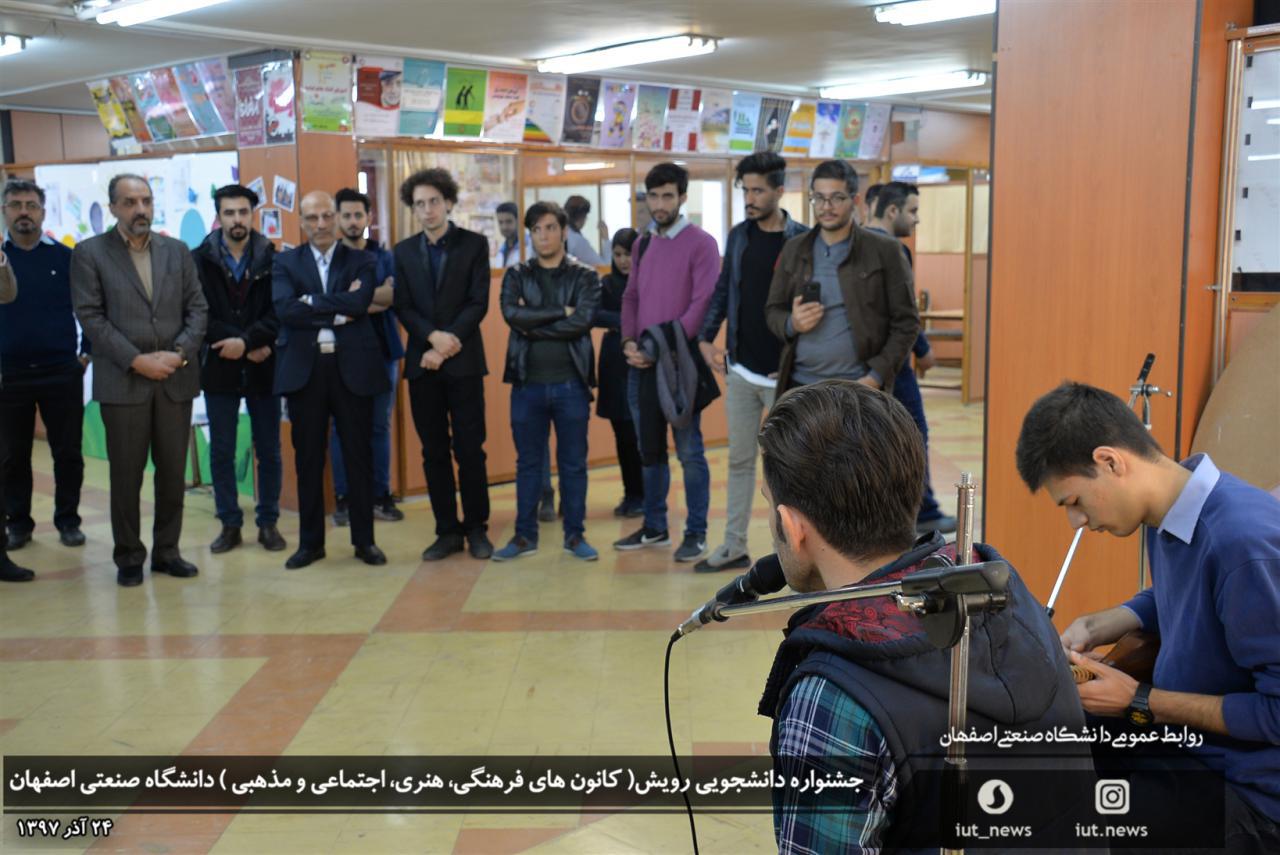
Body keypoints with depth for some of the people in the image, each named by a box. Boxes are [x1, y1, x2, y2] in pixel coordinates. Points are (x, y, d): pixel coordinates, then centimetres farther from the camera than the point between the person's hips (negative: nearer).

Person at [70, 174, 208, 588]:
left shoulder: (177, 251, 11)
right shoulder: (89, 253, 1)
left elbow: (197, 309, 7)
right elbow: (91, 317, -6)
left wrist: (179, 353, -9)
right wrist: (136, 360, -13)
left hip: (176, 380, 3)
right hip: (122, 381, -3)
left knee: (173, 472, 7)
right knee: (126, 475, 4)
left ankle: (167, 550, 19)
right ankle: (129, 556, 16)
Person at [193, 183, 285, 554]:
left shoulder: (272, 258, -1)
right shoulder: (200, 259, -1)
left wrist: (246, 340, -19)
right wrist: (249, 345, -13)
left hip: (263, 368, 0)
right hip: (219, 368, 0)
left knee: (269, 451, 7)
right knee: (221, 452, 7)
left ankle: (268, 522, 18)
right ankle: (230, 524, 18)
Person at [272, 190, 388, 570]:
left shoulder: (362, 262, 6)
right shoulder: (285, 263, 7)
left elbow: (358, 302, -14)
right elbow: (284, 309, -11)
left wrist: (312, 302, -11)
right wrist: (338, 310, -13)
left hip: (352, 367, -1)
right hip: (303, 369, 1)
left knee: (359, 456, 5)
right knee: (308, 459, 7)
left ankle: (364, 539, 16)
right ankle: (310, 542, 18)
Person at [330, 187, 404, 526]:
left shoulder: (385, 257, 9)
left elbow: (395, 293, -9)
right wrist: (374, 301, -14)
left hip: (381, 349, 2)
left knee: (380, 425, 6)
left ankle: (381, 496, 13)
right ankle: (343, 498, 9)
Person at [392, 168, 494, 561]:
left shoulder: (474, 244, 2)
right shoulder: (404, 251, 11)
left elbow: (478, 303, -5)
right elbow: (403, 307, 4)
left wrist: (448, 344, -14)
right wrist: (433, 336, -14)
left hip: (463, 361, -3)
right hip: (422, 361, 3)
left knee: (470, 449, 0)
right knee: (434, 452, 6)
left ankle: (476, 528, 11)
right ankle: (447, 531, 13)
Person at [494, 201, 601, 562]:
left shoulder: (585, 277, 3)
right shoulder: (516, 276, 8)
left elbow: (582, 321, -13)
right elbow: (511, 314, -10)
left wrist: (533, 326, -8)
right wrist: (560, 312, -12)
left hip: (571, 383, -1)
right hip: (527, 383, 1)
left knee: (573, 463, 6)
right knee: (528, 462, 9)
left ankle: (574, 535, 16)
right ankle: (525, 535, 19)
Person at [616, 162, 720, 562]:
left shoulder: (701, 244, -6)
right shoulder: (642, 244, 13)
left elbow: (704, 303, -13)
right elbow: (631, 297, 15)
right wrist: (630, 342, -2)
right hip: (641, 364, 6)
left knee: (688, 451, 0)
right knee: (649, 449, 13)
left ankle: (696, 533, 8)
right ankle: (654, 527, 23)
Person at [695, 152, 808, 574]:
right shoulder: (739, 235, 7)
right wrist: (706, 338, 3)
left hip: (783, 373, -5)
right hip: (740, 369, 5)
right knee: (739, 459, 10)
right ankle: (734, 546, 19)